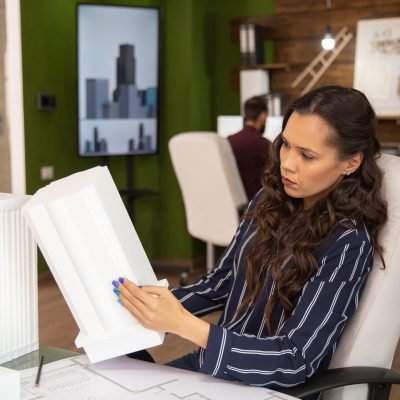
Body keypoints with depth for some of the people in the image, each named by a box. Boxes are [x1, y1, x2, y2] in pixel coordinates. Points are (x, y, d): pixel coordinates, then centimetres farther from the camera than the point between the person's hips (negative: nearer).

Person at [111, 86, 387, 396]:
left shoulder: (347, 243, -19)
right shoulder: (271, 201, 0)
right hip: (219, 364, 6)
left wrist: (182, 324, -31)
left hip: (270, 387, -6)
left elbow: (294, 360, -22)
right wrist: (158, 304, -7)